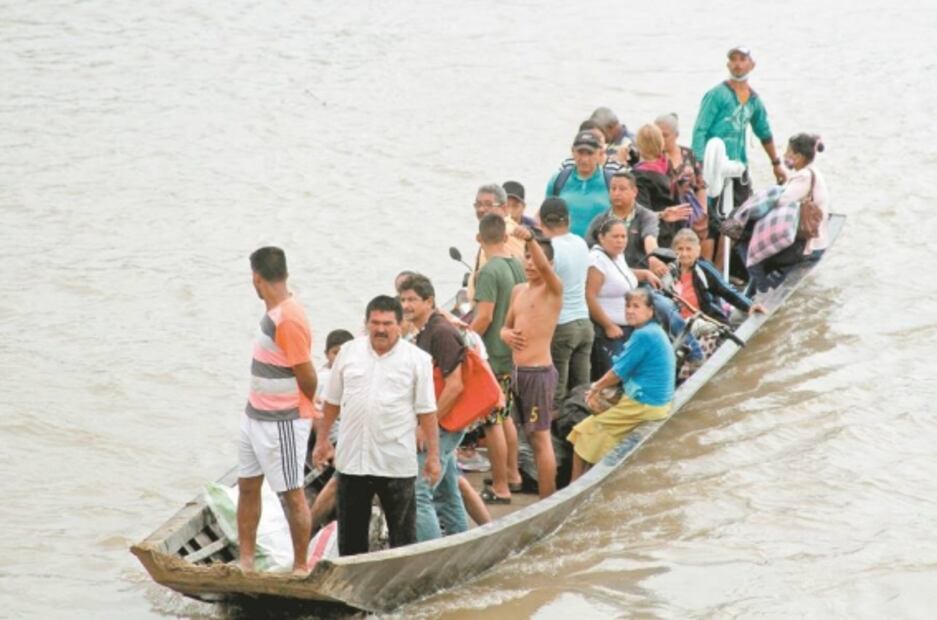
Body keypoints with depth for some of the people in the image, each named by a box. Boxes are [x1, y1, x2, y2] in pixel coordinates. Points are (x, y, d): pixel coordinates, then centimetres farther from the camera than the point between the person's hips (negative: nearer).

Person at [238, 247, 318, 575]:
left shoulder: (288, 320, -23)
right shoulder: (274, 312, 7)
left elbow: (307, 376, -18)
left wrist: (309, 410, -2)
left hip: (282, 422, -10)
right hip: (255, 415, 10)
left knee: (292, 495, 1)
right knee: (247, 486, 14)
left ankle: (301, 568, 10)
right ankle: (246, 561, 23)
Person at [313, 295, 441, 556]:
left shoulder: (417, 359, -3)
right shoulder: (349, 352, 5)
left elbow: (427, 412, -3)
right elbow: (332, 402, 13)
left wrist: (433, 456, -5)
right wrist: (322, 440, 14)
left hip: (397, 463, -3)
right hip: (351, 460, 3)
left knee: (403, 533, 4)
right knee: (351, 534, 12)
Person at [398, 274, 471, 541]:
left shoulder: (441, 332, -15)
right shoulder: (424, 333, 16)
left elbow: (455, 385, -22)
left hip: (442, 426, -11)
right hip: (439, 427, 11)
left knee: (418, 493, -15)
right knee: (446, 495, 15)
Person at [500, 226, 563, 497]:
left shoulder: (553, 289, -6)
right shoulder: (518, 291, 15)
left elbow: (543, 266, -28)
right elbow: (506, 326, 24)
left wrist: (530, 238, -44)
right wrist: (506, 335, -1)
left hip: (539, 371, -8)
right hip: (518, 371, 8)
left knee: (540, 438, -7)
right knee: (533, 437, 13)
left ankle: (547, 501, -4)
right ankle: (546, 494, 21)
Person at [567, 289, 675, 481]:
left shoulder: (643, 336, -20)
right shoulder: (654, 332, 10)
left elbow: (619, 371, -13)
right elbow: (625, 368, 16)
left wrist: (596, 388, 3)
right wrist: (599, 387, 10)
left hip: (643, 405, -10)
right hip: (658, 402, 10)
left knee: (586, 432, 2)